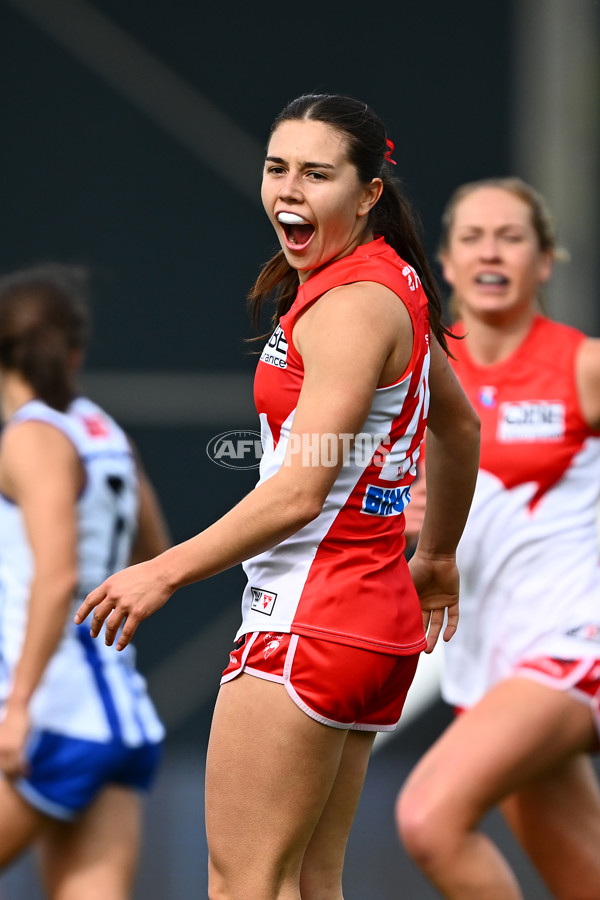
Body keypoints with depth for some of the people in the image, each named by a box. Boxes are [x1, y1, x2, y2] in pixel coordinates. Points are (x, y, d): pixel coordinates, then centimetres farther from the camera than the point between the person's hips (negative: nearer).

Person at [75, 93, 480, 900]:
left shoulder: (353, 305, -16)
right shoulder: (390, 283, 14)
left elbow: (301, 492, -22)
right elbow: (459, 427, 29)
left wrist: (166, 572, -17)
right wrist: (436, 558, 41)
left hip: (308, 616, -10)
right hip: (378, 616, 10)